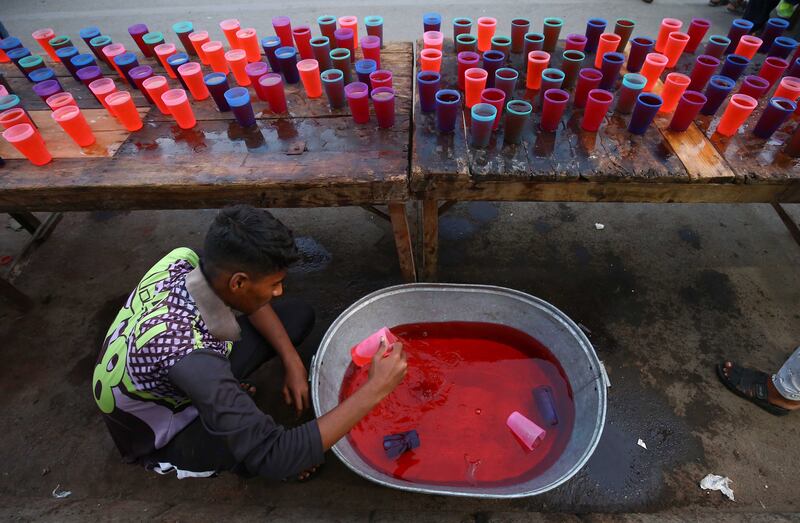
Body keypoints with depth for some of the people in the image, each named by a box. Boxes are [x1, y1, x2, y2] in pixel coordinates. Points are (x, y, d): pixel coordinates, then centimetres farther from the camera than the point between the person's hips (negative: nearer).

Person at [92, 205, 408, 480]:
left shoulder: (183, 261, -25)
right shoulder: (190, 357, -44)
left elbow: (247, 299, -5)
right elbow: (274, 459, -41)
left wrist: (292, 362, -12)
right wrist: (374, 390, -39)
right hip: (161, 437, -5)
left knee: (298, 315, -2)